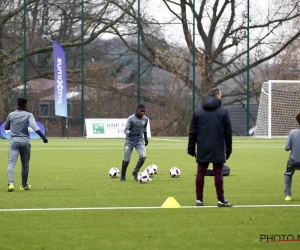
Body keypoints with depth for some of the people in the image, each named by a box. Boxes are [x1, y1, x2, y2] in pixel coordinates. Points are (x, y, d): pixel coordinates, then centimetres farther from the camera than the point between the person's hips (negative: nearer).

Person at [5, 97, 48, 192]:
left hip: (14, 141, 0)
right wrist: (43, 136, -25)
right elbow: (35, 126, -17)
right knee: (25, 165, 15)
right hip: (25, 141, 0)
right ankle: (24, 185, 24)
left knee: (11, 163, -10)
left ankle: (10, 183, -31)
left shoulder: (11, 115, 7)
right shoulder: (28, 115, 0)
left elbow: (6, 128, 20)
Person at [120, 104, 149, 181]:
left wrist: (146, 138, 19)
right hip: (130, 141, -3)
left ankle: (135, 172, -1)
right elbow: (125, 130, -22)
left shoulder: (145, 119, 0)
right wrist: (131, 133, -41)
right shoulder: (131, 119, -16)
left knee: (143, 156, -20)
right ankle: (123, 175, 21)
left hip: (139, 141, 3)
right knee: (126, 160, -5)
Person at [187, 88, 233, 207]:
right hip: (218, 149, -2)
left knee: (200, 173, 6)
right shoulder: (223, 112, -1)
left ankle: (199, 199, 6)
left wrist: (191, 148, 10)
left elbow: (192, 132, 6)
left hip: (202, 149, 2)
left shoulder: (197, 111, 7)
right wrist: (228, 149, 5)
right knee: (218, 173, -1)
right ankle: (221, 200, -1)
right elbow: (228, 132, -1)